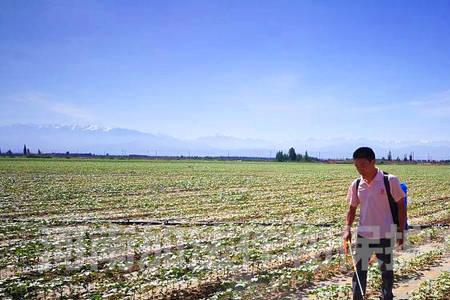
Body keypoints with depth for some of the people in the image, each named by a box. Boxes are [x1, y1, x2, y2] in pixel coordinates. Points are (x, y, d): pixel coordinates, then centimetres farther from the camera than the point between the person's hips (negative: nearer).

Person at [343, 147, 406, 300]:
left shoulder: (390, 181, -12)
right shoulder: (356, 184, 0)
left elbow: (401, 206, -3)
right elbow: (352, 208, 10)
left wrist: (401, 231, -3)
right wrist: (347, 228, -4)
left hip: (385, 234, -3)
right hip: (363, 235, 3)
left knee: (387, 271, 13)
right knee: (359, 271, 7)